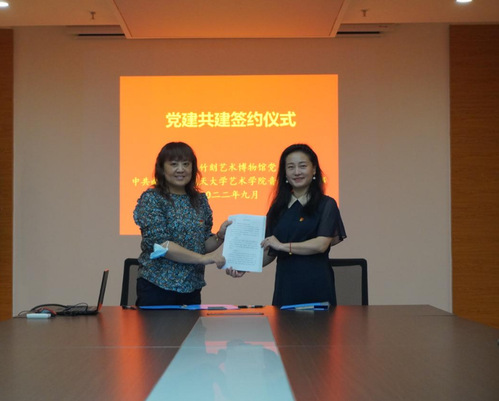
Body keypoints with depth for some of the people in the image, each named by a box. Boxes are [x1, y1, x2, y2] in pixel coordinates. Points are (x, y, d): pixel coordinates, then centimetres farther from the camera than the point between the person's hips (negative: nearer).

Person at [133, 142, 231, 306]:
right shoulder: (151, 199, -7)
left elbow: (204, 244, 13)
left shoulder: (200, 200, 9)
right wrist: (202, 258, -20)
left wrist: (220, 237, -7)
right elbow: (159, 244, -16)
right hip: (158, 287, -5)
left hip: (192, 288, 5)